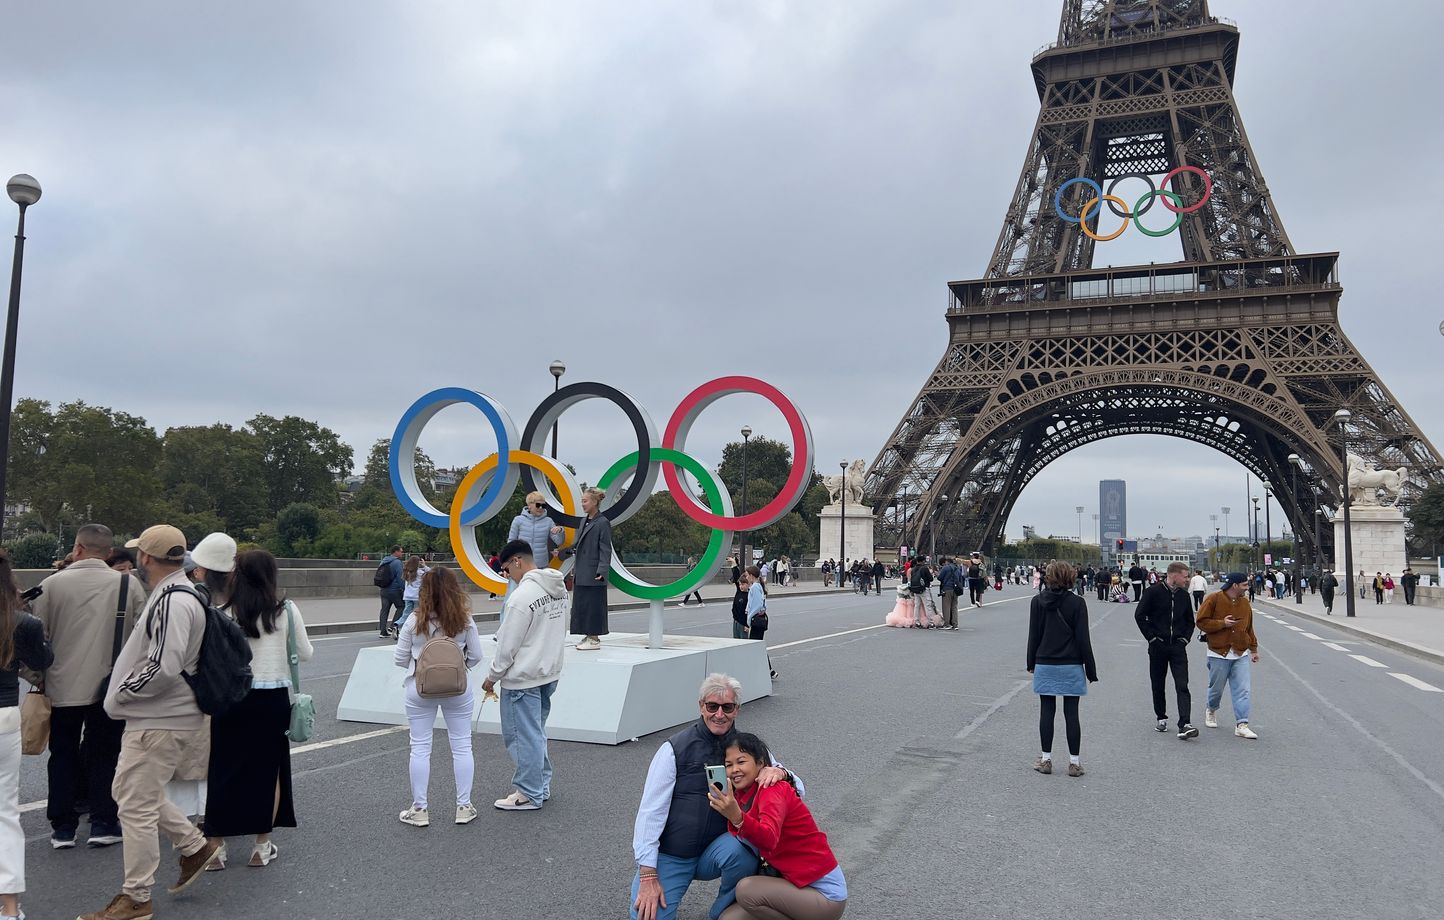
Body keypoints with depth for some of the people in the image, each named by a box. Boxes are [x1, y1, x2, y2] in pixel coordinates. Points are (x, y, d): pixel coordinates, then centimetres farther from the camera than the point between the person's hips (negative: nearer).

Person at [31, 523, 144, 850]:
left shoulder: (52, 584, -6)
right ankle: (103, 825, 14)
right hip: (111, 688, 0)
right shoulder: (129, 584, -6)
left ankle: (62, 827, 20)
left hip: (63, 687, 0)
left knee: (63, 756, 14)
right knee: (104, 756, 11)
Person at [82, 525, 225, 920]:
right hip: (151, 716, 11)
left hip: (158, 721, -11)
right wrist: (124, 691, 16)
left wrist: (120, 695, -15)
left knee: (137, 806, 0)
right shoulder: (170, 593, 11)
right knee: (131, 791, 21)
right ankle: (195, 846, 29)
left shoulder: (173, 600, -23)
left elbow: (164, 667, -30)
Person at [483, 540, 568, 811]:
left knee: (523, 736, 4)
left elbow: (508, 645, -16)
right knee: (537, 732, 21)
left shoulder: (522, 596, -22)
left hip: (523, 678, -9)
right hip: (550, 672, 9)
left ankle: (530, 794, 13)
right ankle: (542, 785, 29)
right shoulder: (558, 587, 4)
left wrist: (492, 676, -5)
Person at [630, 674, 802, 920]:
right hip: (669, 856, -2)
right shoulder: (676, 749, -10)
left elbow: (798, 789, 1)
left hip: (712, 853, 2)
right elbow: (651, 811, -11)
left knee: (739, 850, -31)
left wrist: (779, 772, -24)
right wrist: (648, 877, -17)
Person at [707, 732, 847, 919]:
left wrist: (737, 818, -55)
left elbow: (769, 839, -39)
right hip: (795, 882, 8)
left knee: (746, 889, -25)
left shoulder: (773, 789, -20)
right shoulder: (743, 795, 7)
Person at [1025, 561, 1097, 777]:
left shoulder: (1038, 601, -3)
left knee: (1046, 712, 8)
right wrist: (1091, 670, 0)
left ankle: (1046, 759, 13)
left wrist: (1031, 663, 13)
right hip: (1071, 666, -1)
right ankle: (1074, 762, 12)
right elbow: (1083, 639, -7)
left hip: (1044, 665, 1)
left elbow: (1033, 635, 2)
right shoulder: (1077, 603, -8)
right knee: (1071, 714, 6)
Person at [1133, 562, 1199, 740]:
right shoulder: (1153, 592, -7)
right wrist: (1151, 637, -9)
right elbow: (1139, 615, -7)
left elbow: (1190, 620, 20)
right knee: (1158, 685, 8)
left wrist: (1186, 638, 6)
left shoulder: (1184, 595, 8)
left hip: (1178, 646, 3)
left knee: (1182, 686, -9)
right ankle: (1161, 718, 25)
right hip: (1158, 646, -2)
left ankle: (1184, 725, -14)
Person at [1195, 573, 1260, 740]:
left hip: (1241, 655, 4)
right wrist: (1222, 623, -17)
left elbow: (1249, 628, 18)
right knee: (1216, 688, 9)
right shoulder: (1214, 599, -7)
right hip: (1219, 654, -4)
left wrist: (1254, 649, 19)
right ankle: (1211, 711, 37)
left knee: (1242, 690, -5)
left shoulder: (1245, 603, 10)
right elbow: (1202, 622, -8)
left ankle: (1241, 725, -3)